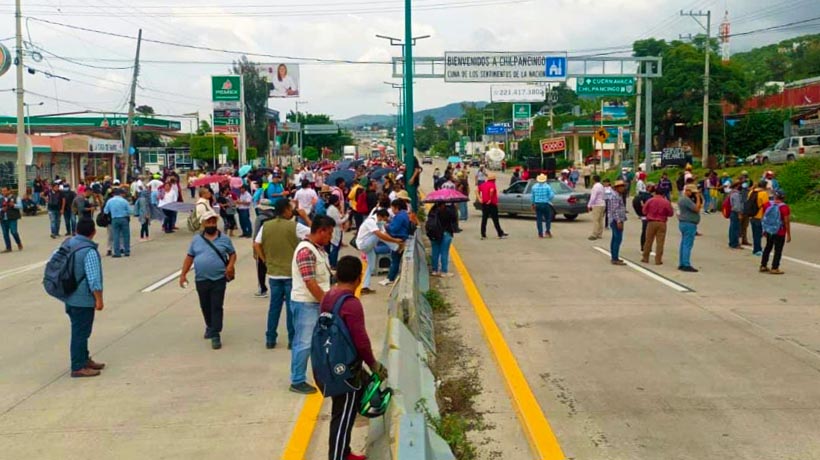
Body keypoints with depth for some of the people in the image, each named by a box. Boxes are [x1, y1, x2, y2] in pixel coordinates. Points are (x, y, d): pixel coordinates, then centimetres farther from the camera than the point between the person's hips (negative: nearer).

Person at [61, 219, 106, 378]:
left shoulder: (67, 244, 5)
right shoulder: (89, 251, -21)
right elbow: (94, 279, -22)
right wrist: (99, 300, -13)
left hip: (69, 297, 9)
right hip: (83, 300, -9)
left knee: (79, 330, 20)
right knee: (80, 333, 0)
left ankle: (84, 359, 32)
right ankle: (78, 367, 8)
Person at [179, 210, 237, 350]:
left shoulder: (224, 239, 1)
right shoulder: (196, 239, 4)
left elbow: (232, 254, 8)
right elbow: (189, 257, 7)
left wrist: (231, 265, -11)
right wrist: (183, 274, 1)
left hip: (219, 280, -2)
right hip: (201, 280, 2)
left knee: (217, 307, -4)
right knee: (205, 306, 16)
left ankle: (215, 335, -3)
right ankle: (210, 326, 39)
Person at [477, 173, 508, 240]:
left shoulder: (483, 185, 10)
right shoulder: (492, 185, -11)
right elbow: (491, 190, -31)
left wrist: (480, 198, 5)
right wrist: (490, 199, -21)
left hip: (484, 204, 6)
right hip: (491, 204, -6)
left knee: (484, 220, 6)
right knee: (495, 220, 1)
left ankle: (483, 235, 4)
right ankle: (500, 234, 8)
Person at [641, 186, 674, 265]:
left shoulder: (650, 201, -4)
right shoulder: (666, 202, -6)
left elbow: (644, 211, 1)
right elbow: (671, 213, 1)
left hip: (651, 222, 1)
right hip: (662, 223, -1)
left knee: (648, 241, 10)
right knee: (660, 242, 2)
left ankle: (645, 258, 16)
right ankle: (658, 260, 1)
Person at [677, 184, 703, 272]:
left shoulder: (682, 198, 16)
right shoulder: (686, 199, -17)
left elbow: (698, 207, 19)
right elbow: (697, 209, -22)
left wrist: (698, 198, 5)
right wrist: (698, 198, -14)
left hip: (684, 223, 11)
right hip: (689, 224, -11)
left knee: (684, 244, 12)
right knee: (688, 245, -10)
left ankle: (681, 264, 16)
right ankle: (686, 265, -11)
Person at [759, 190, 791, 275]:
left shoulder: (767, 204, -3)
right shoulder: (784, 207, -18)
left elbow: (764, 218, 6)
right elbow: (786, 222, -16)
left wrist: (764, 230, 18)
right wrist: (788, 235, -8)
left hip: (768, 231, 5)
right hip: (780, 233, -5)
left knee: (768, 247, 19)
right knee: (778, 250, 5)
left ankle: (763, 266, 24)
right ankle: (774, 268, 7)